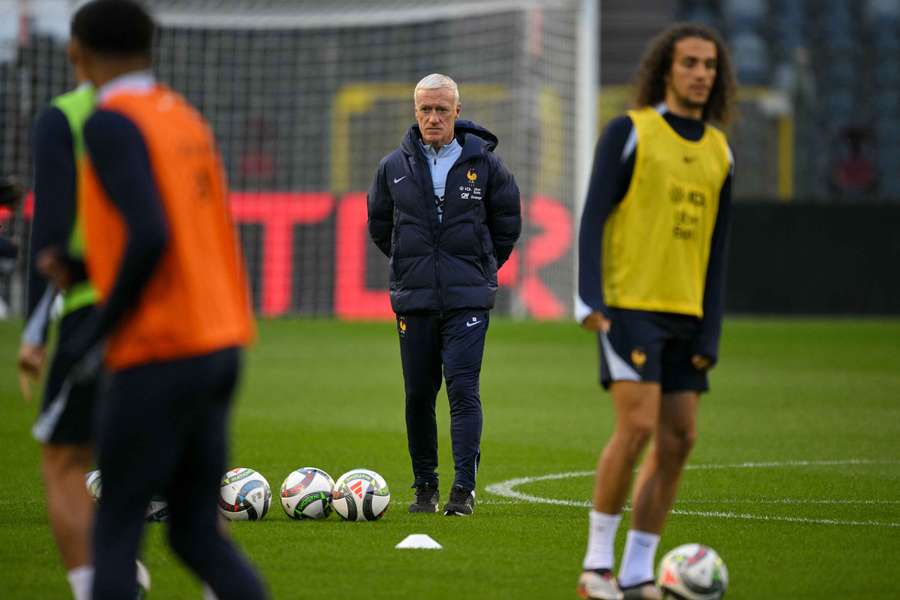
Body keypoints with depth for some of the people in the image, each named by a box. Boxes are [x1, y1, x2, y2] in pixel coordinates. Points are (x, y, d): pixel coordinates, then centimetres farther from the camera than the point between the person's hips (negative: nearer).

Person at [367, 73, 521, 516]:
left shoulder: (482, 162, 0)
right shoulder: (394, 167, 4)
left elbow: (508, 220, 13)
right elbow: (378, 224, 19)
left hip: (468, 298, -2)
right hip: (413, 299, 2)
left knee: (463, 389, -12)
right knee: (418, 396, 5)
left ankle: (464, 488, -14)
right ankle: (425, 487, 16)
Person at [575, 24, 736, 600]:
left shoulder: (719, 152, 13)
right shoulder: (630, 132, -3)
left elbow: (715, 249, 14)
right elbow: (594, 217, -6)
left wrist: (710, 333, 7)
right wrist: (589, 299, -17)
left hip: (684, 314, 6)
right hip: (629, 307, -6)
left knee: (678, 440, 1)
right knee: (637, 426, -16)